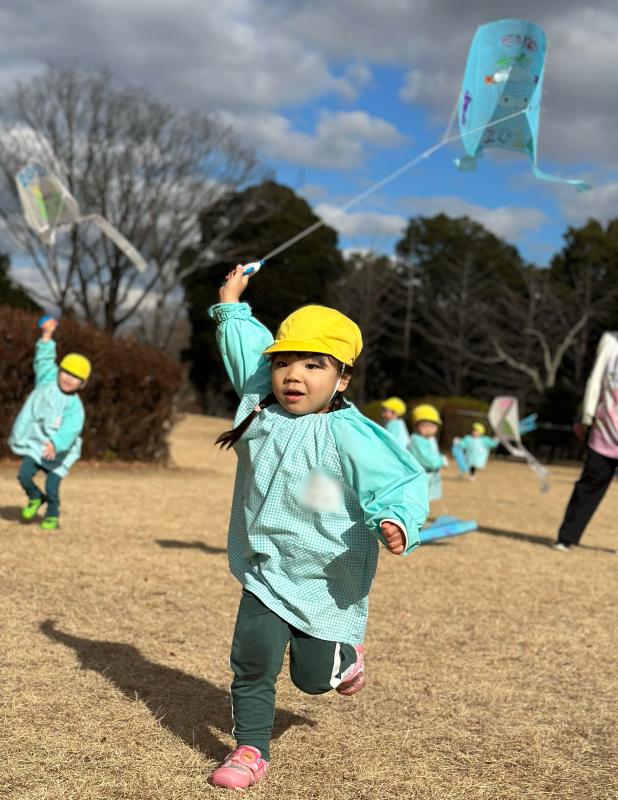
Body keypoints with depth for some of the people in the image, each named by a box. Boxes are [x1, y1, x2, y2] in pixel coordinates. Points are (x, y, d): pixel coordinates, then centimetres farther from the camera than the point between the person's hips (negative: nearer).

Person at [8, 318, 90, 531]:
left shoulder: (74, 406, -16)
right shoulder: (48, 381, -4)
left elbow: (69, 430, -29)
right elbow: (45, 358, -5)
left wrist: (54, 444, -46)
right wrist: (47, 334, -17)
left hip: (58, 451, -3)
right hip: (35, 443, 3)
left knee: (52, 487, -7)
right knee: (24, 475, -10)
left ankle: (52, 516, 19)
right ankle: (35, 498, 22)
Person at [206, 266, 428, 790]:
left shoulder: (349, 433, -20)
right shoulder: (260, 408, -1)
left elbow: (401, 481, -21)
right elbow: (245, 348, 15)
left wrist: (395, 520, -40)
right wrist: (232, 304, 24)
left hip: (327, 583, -4)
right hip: (264, 575, 4)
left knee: (314, 678, 8)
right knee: (252, 665, -3)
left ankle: (346, 656, 42)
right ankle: (252, 751, 15)